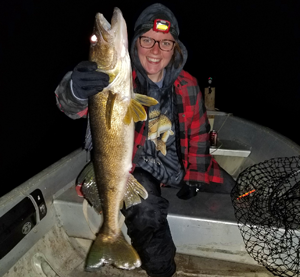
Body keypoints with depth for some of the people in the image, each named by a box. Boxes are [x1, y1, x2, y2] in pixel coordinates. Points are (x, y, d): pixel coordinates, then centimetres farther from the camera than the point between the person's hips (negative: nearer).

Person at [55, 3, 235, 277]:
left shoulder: (186, 84, -4)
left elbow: (197, 131, 5)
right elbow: (74, 107, -35)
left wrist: (193, 176, 3)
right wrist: (76, 91, -59)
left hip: (178, 163, 5)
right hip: (137, 167, -4)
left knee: (230, 188, 5)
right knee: (147, 214, -32)